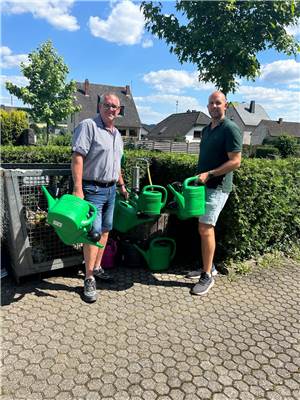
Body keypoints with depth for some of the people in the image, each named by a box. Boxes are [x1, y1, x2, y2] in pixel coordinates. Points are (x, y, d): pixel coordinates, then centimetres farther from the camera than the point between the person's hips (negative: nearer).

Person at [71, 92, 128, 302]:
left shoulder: (117, 134, 16)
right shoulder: (88, 126, -9)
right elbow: (77, 158, -18)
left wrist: (122, 185, 23)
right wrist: (78, 189, -24)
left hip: (111, 189, 8)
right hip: (93, 189, -8)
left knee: (105, 230, 12)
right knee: (94, 232, -8)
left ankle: (97, 267, 27)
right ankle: (89, 279, 3)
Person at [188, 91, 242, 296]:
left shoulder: (230, 128, -11)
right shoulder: (206, 130, 15)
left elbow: (235, 161, -17)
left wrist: (209, 174, -21)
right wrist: (200, 176, 15)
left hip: (218, 187, -8)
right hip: (204, 185, 8)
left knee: (205, 228, -11)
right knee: (206, 227, 12)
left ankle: (207, 276, 1)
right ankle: (209, 267, 26)